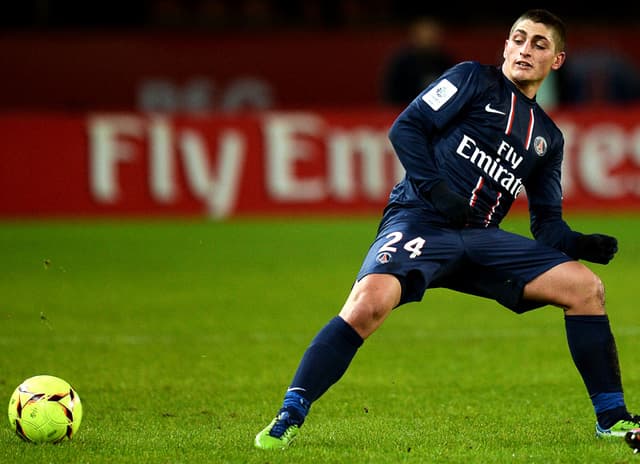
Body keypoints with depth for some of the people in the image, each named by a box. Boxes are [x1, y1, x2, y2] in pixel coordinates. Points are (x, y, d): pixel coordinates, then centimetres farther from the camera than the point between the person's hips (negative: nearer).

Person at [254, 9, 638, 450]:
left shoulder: (548, 137, 22)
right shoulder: (475, 79, 8)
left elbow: (547, 224, 19)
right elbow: (406, 128, 0)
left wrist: (580, 244, -2)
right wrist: (434, 189, -14)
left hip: (482, 239, 5)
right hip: (419, 220, -5)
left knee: (585, 287, -7)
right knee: (370, 301, -33)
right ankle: (289, 417, -23)